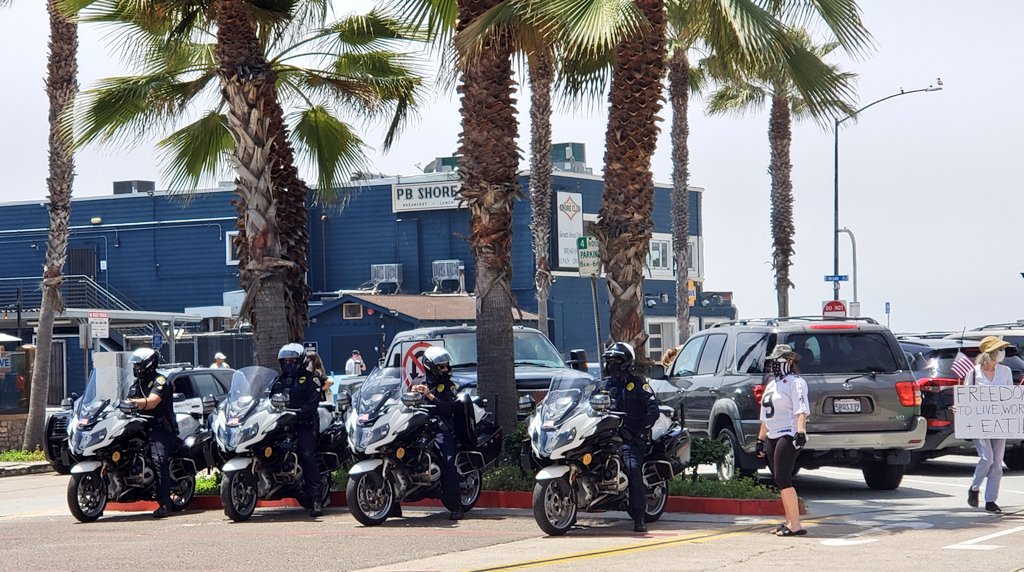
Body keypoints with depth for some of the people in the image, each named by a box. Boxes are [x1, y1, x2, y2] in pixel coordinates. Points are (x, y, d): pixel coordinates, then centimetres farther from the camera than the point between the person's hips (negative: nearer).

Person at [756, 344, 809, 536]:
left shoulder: (794, 383, -8)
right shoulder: (772, 384, 21)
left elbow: (801, 410, -19)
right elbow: (766, 416, 25)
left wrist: (800, 432, -30)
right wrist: (761, 439, 24)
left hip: (788, 436, -10)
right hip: (773, 437, 10)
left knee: (783, 480, -16)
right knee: (780, 481, 9)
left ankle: (796, 526, -16)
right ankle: (790, 521, 14)